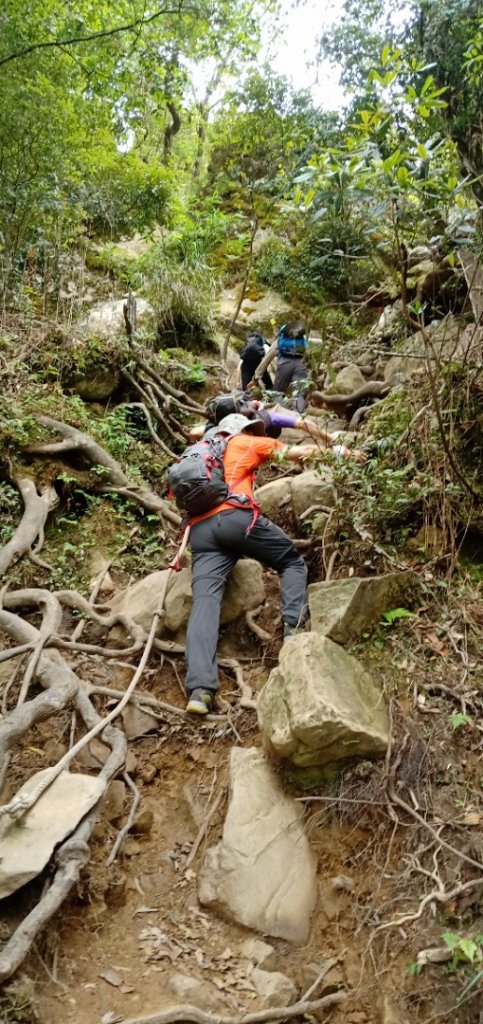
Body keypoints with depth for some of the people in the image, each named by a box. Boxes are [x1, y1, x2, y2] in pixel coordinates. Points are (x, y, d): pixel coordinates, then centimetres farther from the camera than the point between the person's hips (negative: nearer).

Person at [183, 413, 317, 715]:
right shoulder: (244, 443, 21)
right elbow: (301, 452, 26)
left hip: (200, 529, 4)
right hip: (236, 517, -4)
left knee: (205, 602, -10)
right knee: (294, 562, 15)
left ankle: (200, 688, -26)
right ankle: (294, 628, -7)